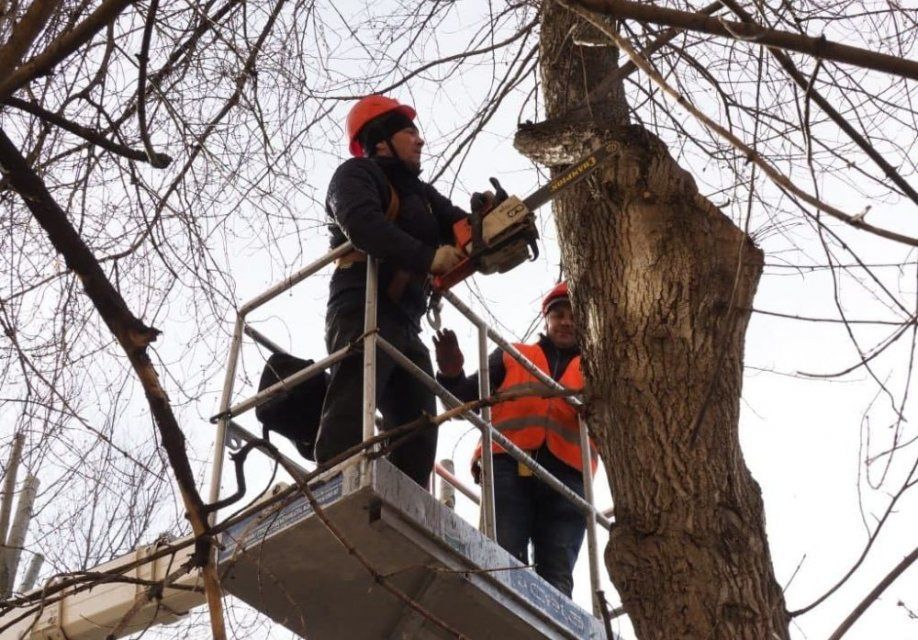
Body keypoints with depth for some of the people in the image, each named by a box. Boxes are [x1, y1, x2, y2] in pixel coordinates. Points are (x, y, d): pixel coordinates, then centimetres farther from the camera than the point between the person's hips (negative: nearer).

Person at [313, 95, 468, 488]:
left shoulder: (421, 194, 29)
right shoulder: (357, 175, 4)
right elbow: (364, 226, -17)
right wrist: (429, 258, -24)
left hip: (404, 325, 9)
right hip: (363, 315, -8)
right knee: (351, 415, -21)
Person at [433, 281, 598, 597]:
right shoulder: (511, 357, 25)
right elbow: (467, 398, 18)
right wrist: (452, 376, -4)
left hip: (565, 476, 1)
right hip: (509, 466, -1)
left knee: (556, 577, -10)